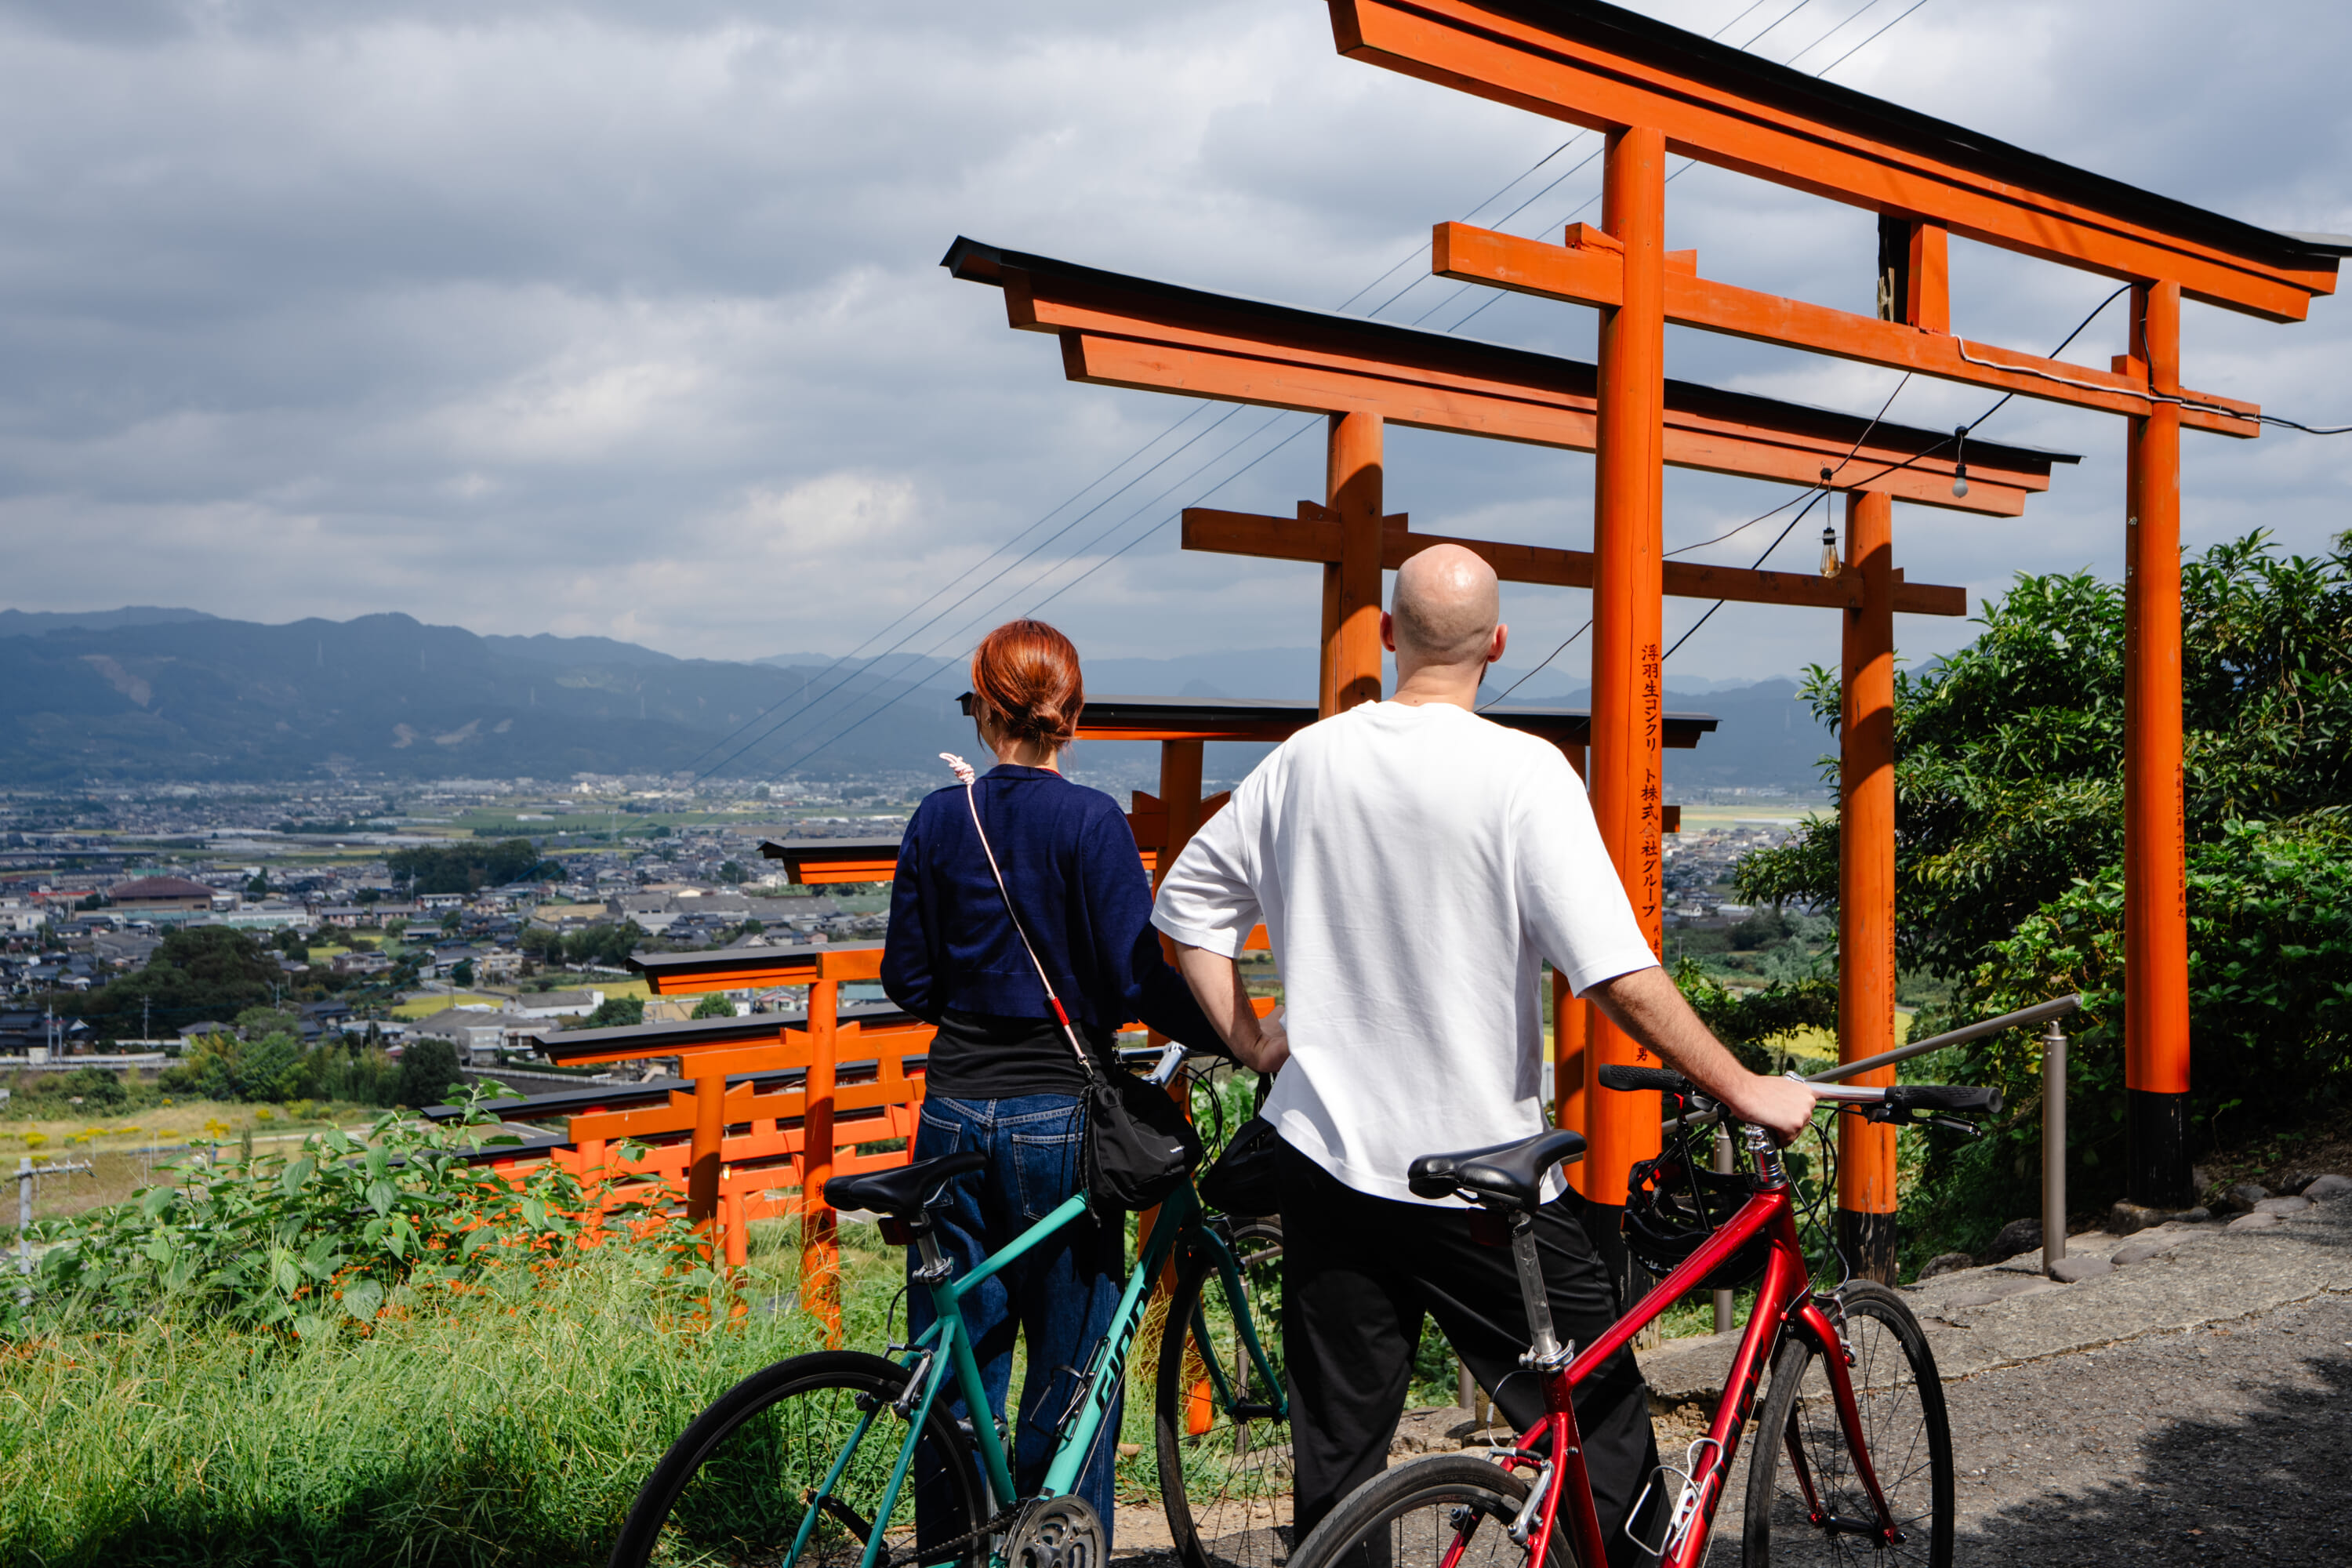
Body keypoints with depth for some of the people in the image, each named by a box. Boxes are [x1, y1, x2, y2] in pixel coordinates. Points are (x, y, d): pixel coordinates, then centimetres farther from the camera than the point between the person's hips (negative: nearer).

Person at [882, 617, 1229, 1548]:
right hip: (1058, 1120, -4)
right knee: (1073, 1371, 9)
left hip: (955, 1116, 4)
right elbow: (1140, 982, -14)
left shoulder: (937, 819, 2)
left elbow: (907, 979, 7)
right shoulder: (1089, 821, -10)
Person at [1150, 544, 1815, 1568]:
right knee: (1601, 1425, 12)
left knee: (1336, 1454, 14)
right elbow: (1619, 976, -18)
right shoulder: (1523, 771, -13)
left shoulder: (1306, 759, 2)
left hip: (1322, 1152, 5)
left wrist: (1252, 1044, 14)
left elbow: (1188, 900, 10)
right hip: (1480, 1169, -5)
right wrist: (1743, 1089, -8)